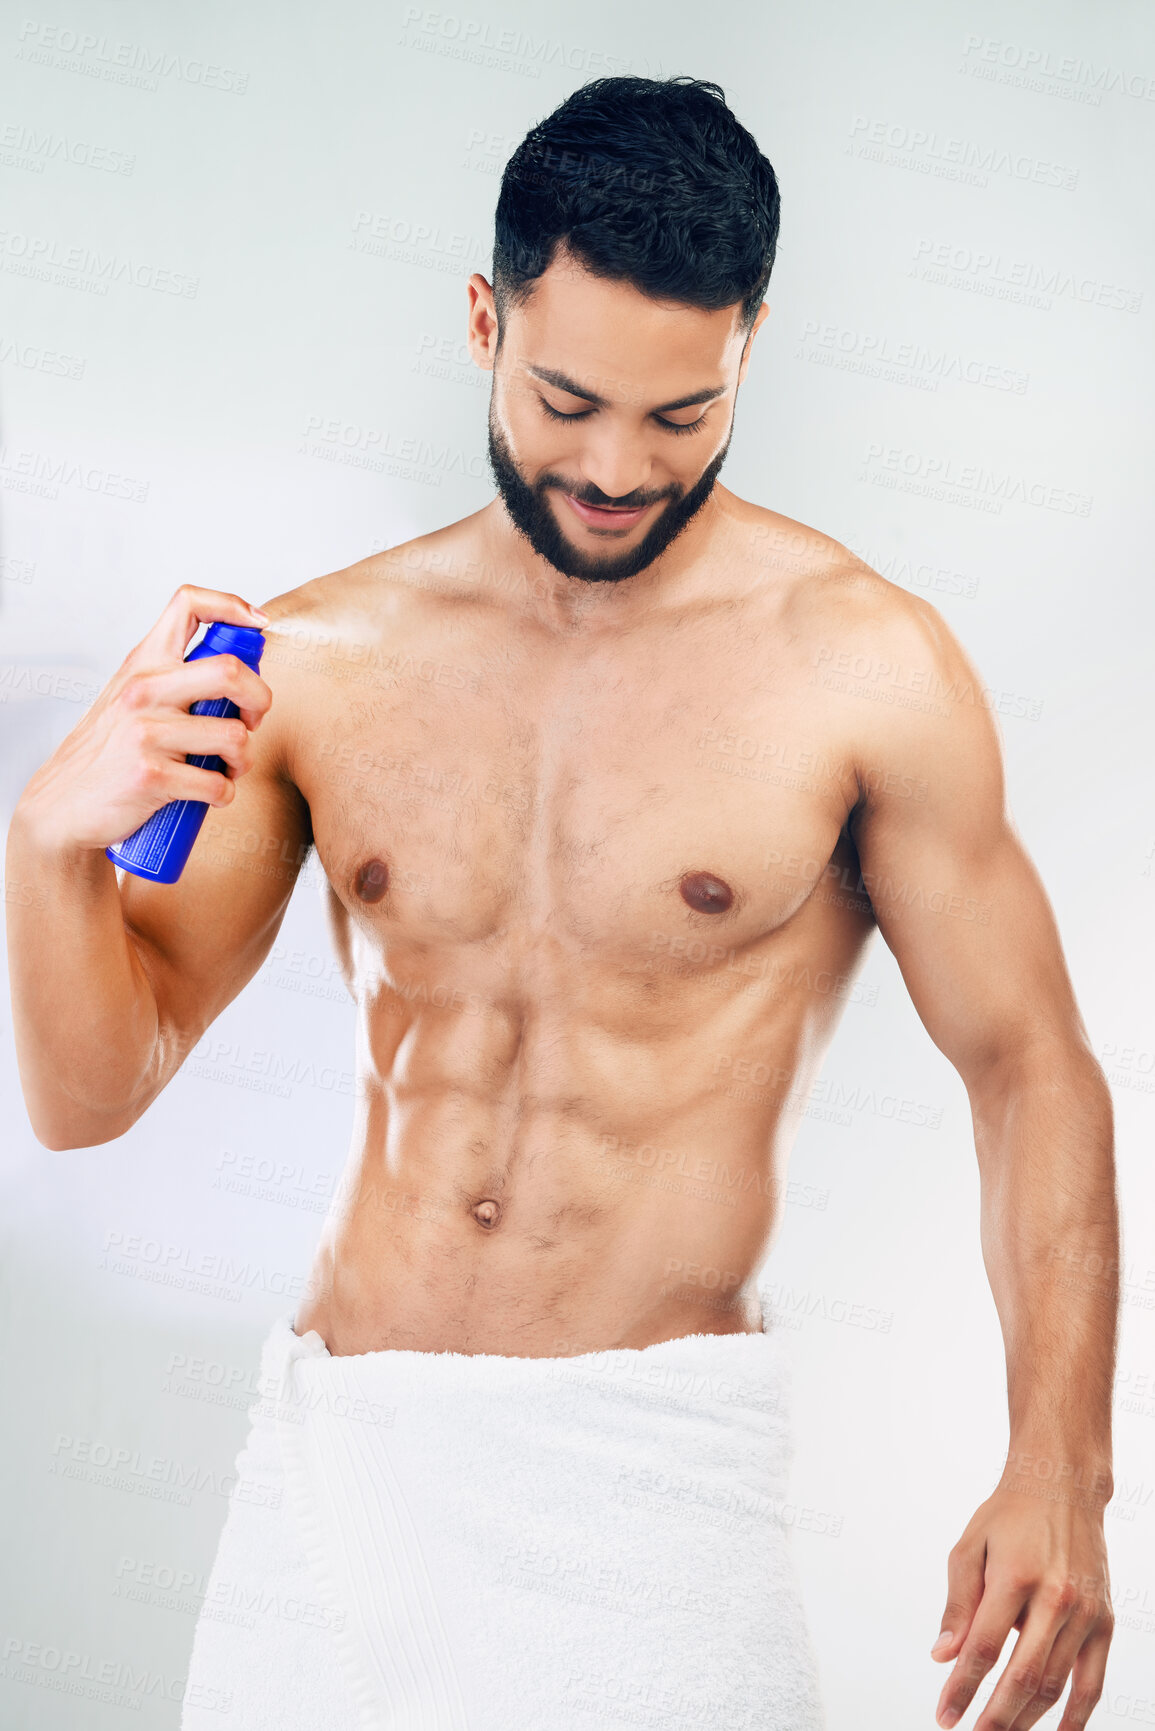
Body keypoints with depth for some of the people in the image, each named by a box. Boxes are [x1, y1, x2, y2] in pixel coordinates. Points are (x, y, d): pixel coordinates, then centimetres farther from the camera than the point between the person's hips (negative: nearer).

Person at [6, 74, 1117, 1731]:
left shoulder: (863, 667, -5)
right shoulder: (320, 659, 3)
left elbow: (1031, 1067, 0)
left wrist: (1057, 1468, -11)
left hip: (648, 1470, -2)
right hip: (330, 1465, 3)